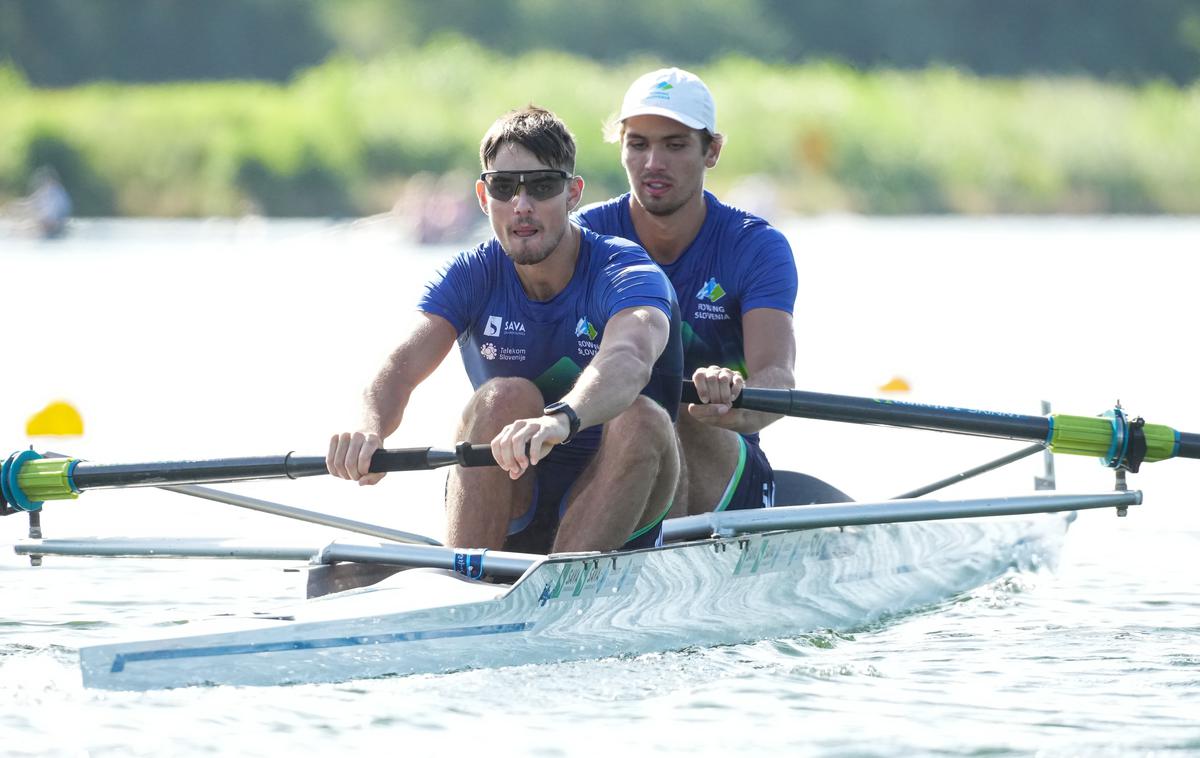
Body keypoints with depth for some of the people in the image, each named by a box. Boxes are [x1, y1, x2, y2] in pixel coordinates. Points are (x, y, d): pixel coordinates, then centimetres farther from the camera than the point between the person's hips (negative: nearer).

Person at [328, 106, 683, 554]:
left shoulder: (624, 271, -13)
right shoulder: (472, 277, -2)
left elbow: (628, 360, -38)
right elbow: (402, 365, -20)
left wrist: (561, 420, -61)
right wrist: (368, 429, -45)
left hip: (612, 517, -2)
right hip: (504, 508, 2)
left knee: (642, 418, -30)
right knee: (507, 396, -26)